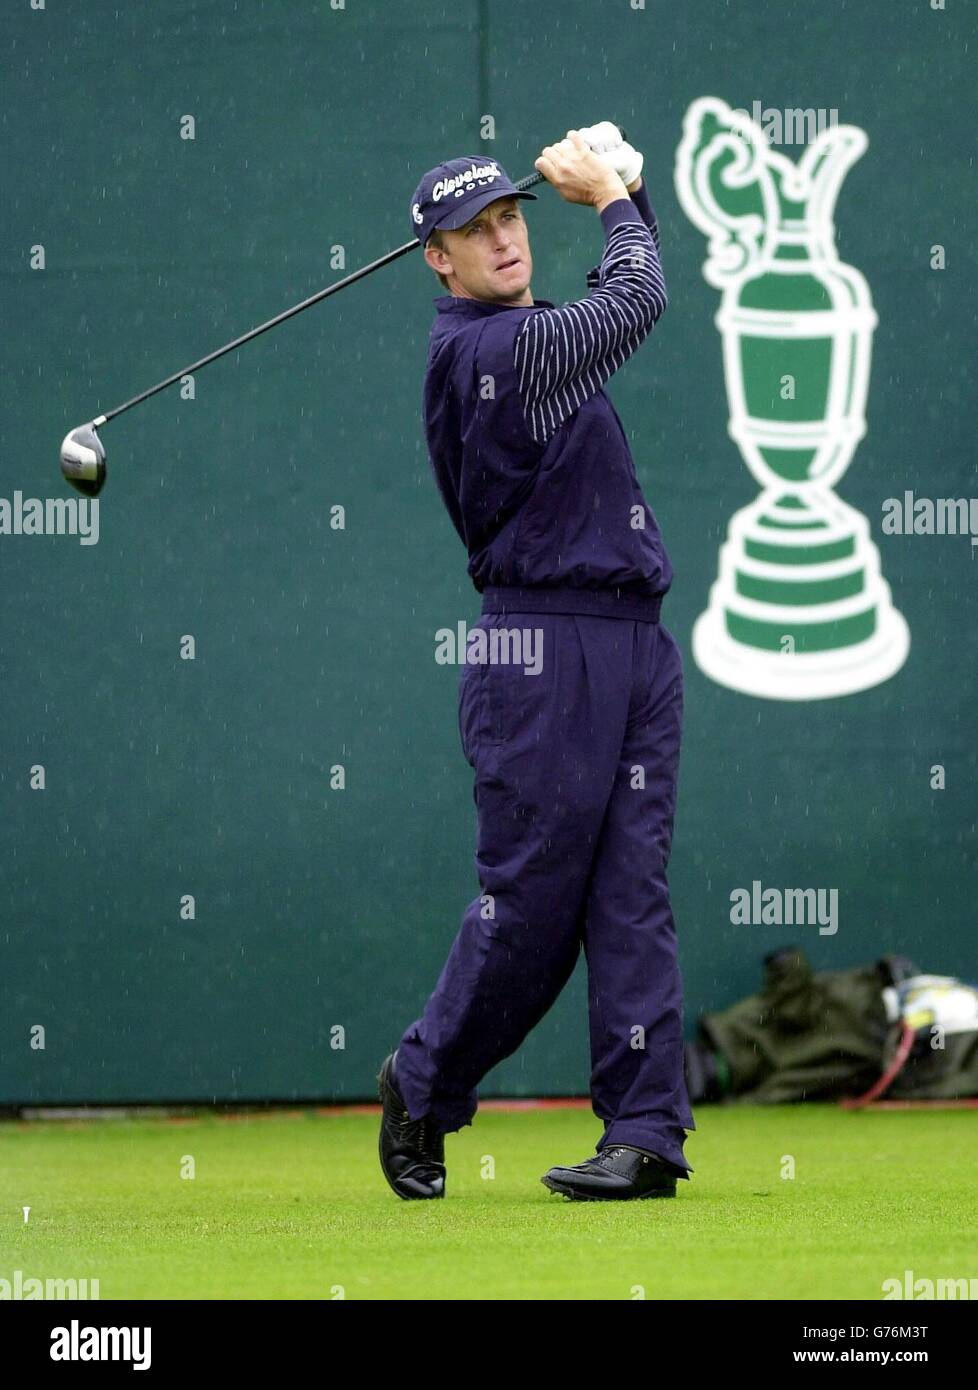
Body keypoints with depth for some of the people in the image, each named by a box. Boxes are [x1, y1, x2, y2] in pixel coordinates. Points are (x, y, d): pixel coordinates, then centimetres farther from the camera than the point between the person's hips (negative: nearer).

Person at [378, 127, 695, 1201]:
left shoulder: (530, 334, 18)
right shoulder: (480, 349, -11)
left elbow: (621, 295, 31)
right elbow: (636, 305, -12)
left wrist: (618, 184, 14)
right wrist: (610, 196, 4)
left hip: (636, 646, 8)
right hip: (542, 651, -8)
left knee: (632, 893, 0)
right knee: (531, 901, -4)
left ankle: (647, 1129, -4)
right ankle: (423, 1089, 15)